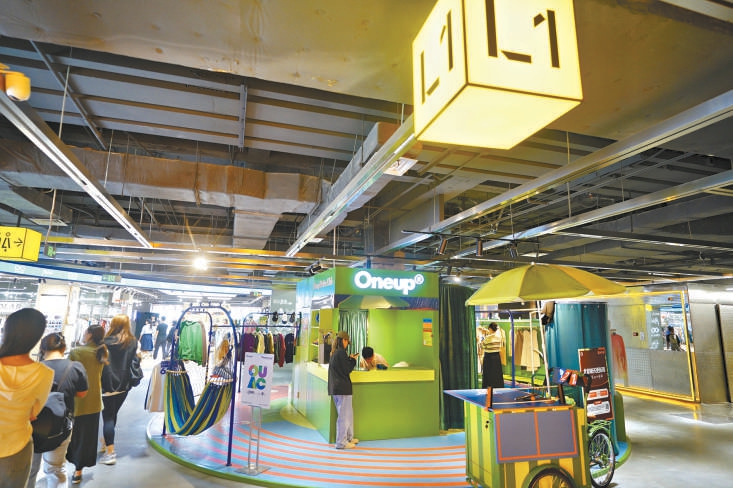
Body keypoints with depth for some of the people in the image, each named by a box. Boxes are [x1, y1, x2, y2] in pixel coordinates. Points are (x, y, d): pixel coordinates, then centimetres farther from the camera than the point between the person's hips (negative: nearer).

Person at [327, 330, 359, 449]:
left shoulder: (333, 352, 13)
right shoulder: (341, 352, -15)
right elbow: (347, 369, -14)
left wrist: (349, 359, 12)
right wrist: (353, 360, 1)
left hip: (335, 387, 10)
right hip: (343, 387, -10)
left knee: (349, 413, 19)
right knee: (344, 415, -1)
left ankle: (349, 438, 29)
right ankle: (341, 442, 7)